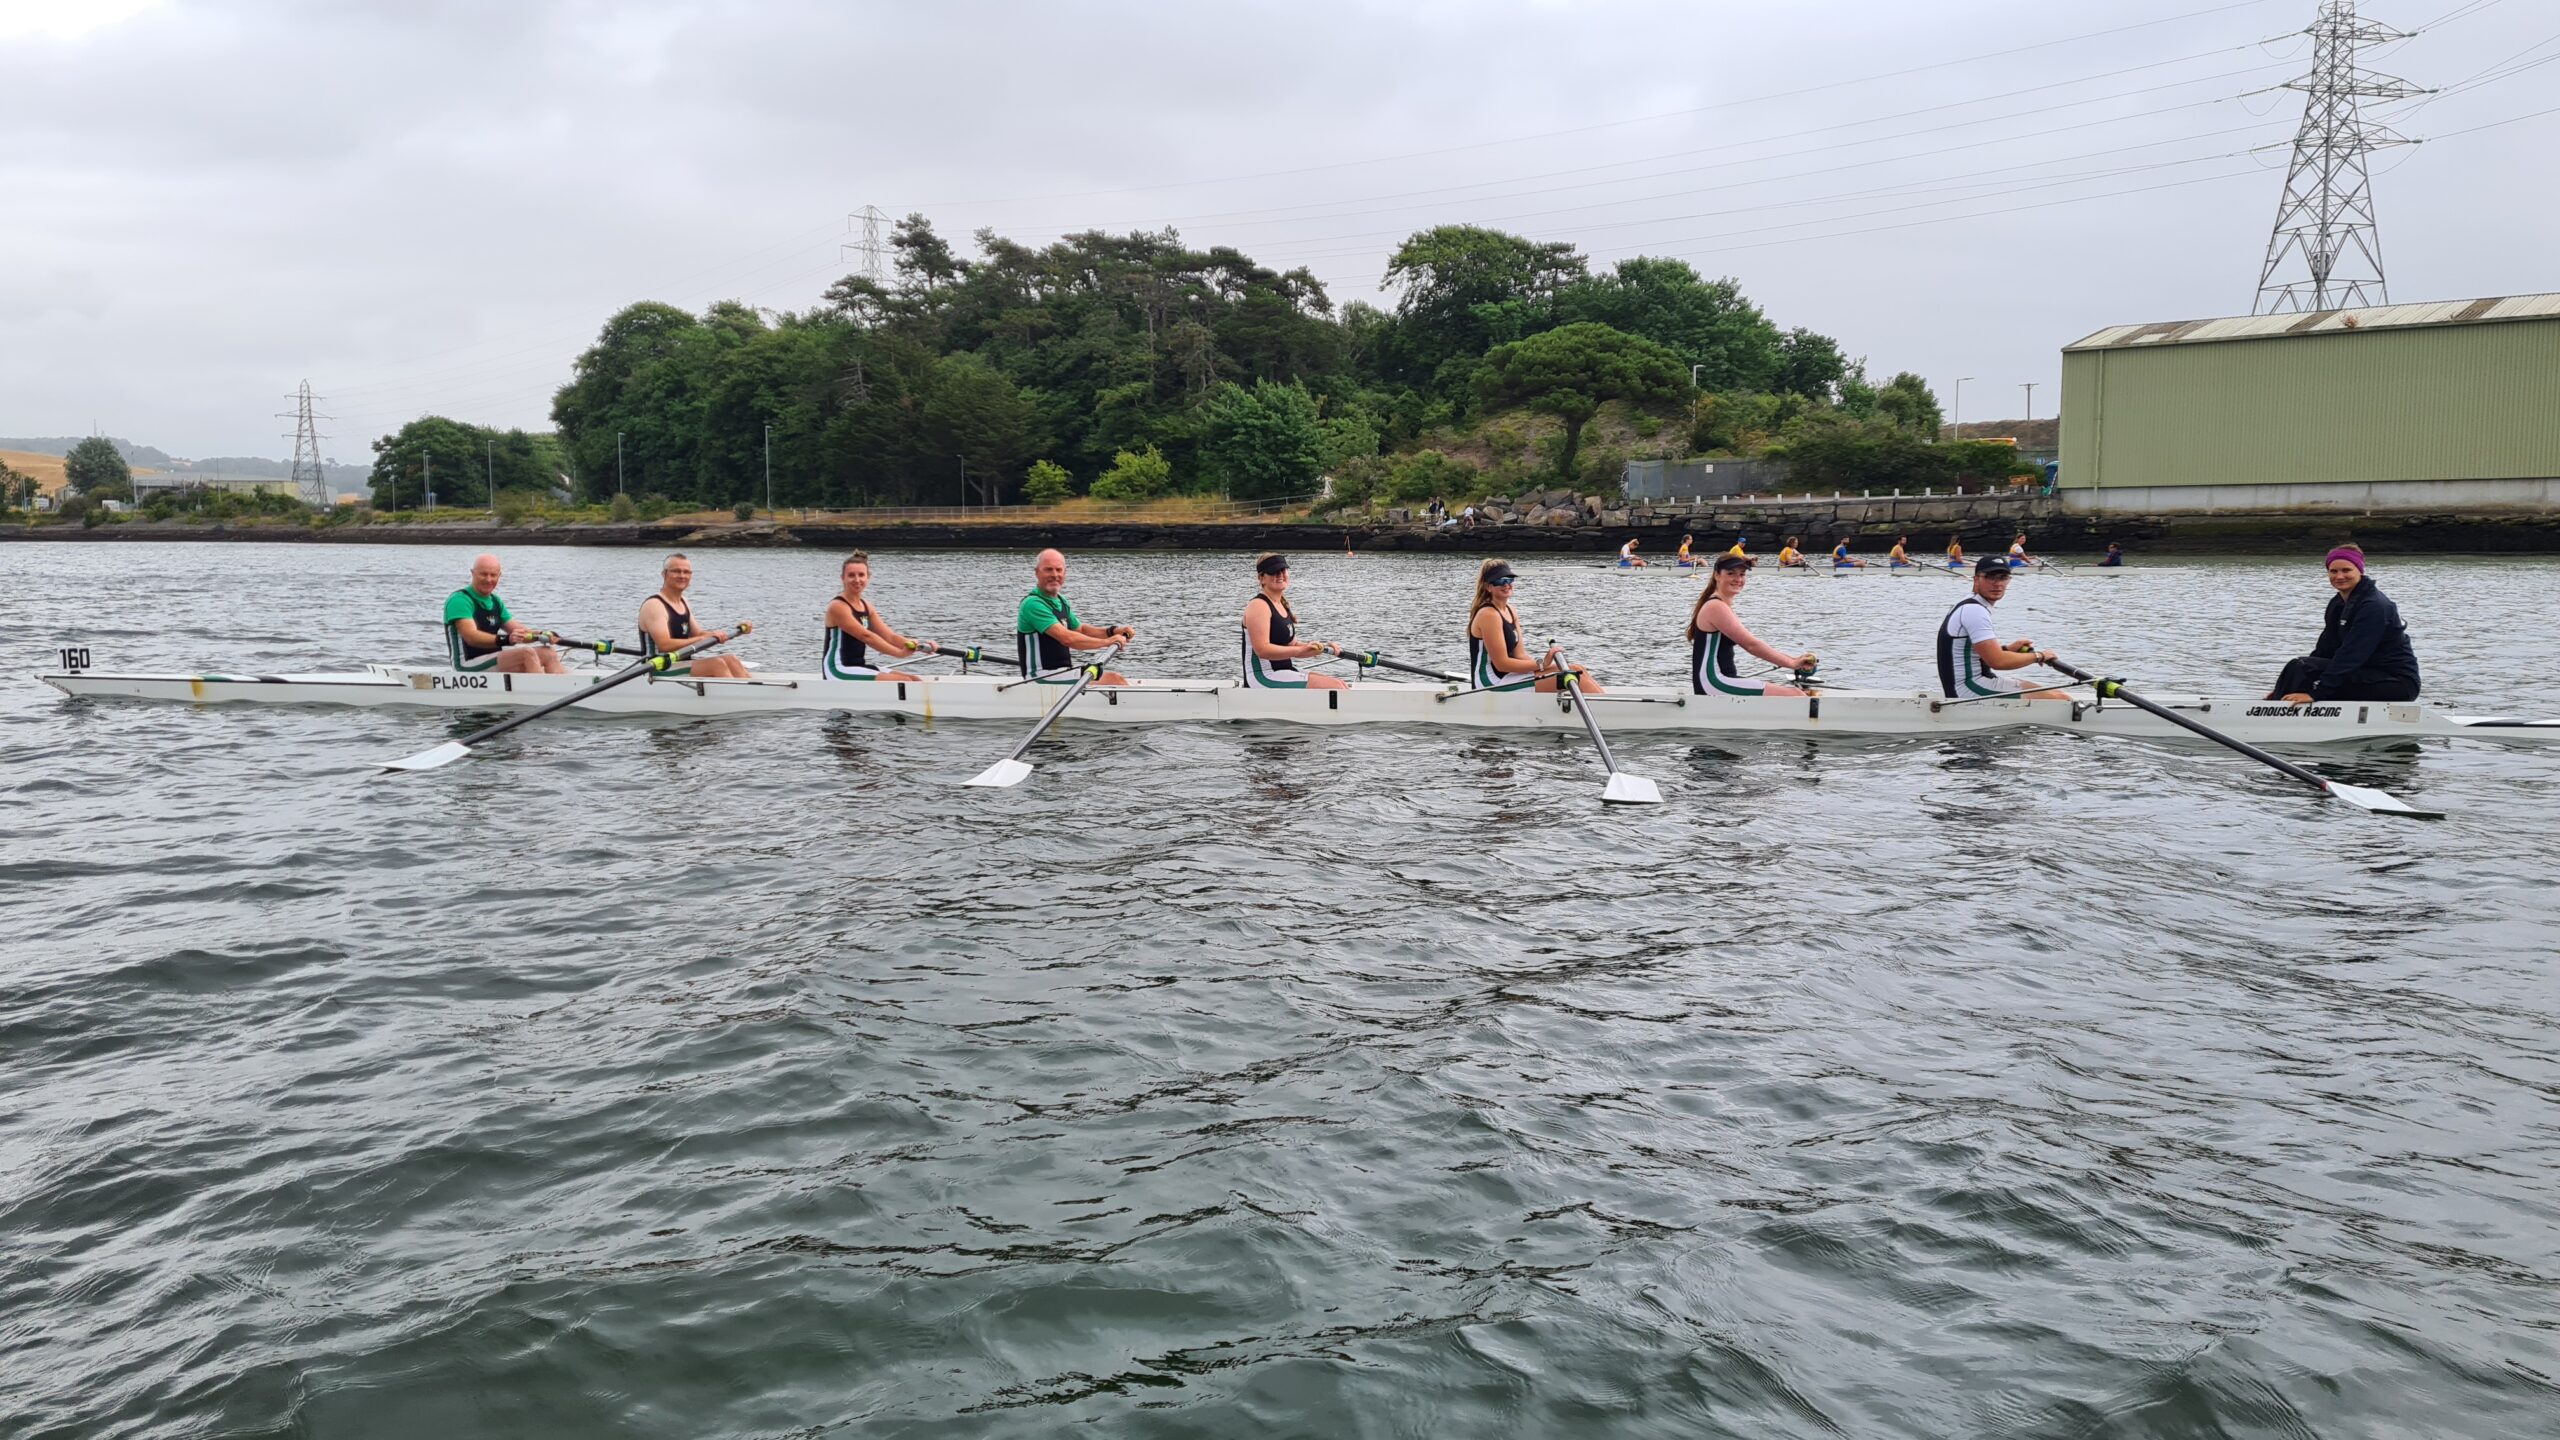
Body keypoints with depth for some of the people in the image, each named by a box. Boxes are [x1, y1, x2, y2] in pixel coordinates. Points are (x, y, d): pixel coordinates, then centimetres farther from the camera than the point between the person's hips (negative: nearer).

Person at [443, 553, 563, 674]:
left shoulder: (495, 602, 19)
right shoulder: (460, 599, -10)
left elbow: (518, 632, 12)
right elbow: (471, 636, -24)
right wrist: (505, 639, -39)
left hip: (495, 661, 9)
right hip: (469, 667, -9)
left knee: (549, 654, -6)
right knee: (527, 653, -27)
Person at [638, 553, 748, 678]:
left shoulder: (683, 602, 16)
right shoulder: (654, 605, -13)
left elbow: (696, 634, 19)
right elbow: (665, 645, -24)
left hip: (683, 662, 9)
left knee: (731, 660, -10)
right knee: (717, 664, -26)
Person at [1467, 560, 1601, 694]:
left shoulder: (1511, 612, 14)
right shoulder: (1488, 615, -15)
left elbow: (1519, 655, 10)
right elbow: (1501, 663, -19)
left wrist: (1545, 663, -8)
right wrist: (1541, 664, -14)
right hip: (1492, 684, -9)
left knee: (1576, 671, 2)